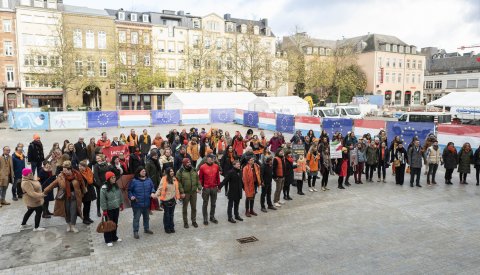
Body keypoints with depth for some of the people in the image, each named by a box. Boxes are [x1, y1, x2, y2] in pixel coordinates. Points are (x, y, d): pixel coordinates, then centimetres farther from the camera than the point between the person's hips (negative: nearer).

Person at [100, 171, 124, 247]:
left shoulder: (116, 186, 2)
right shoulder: (104, 188, -17)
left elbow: (120, 196, 14)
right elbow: (103, 200, -16)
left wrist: (121, 204, 15)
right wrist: (104, 210, -15)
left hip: (116, 208, 6)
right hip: (109, 209, -6)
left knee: (115, 223, 16)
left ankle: (114, 237, 31)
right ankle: (108, 240, 14)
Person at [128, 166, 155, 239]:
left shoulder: (148, 180, 2)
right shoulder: (134, 181, -10)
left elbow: (152, 187, 13)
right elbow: (129, 190, -2)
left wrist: (152, 193, -5)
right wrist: (131, 196, -16)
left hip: (147, 203, 5)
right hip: (137, 203, -5)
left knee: (146, 217, 20)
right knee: (136, 218, 2)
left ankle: (146, 229, 37)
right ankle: (135, 232, 14)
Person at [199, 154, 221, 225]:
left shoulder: (216, 166, 2)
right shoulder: (202, 167, -8)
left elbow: (218, 177, 8)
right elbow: (200, 178, -3)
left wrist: (219, 186, 10)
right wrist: (201, 186, -4)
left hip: (214, 188, 4)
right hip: (206, 188, -4)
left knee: (213, 203, 13)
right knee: (205, 204, 6)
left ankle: (212, 217, 27)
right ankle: (205, 219, 15)